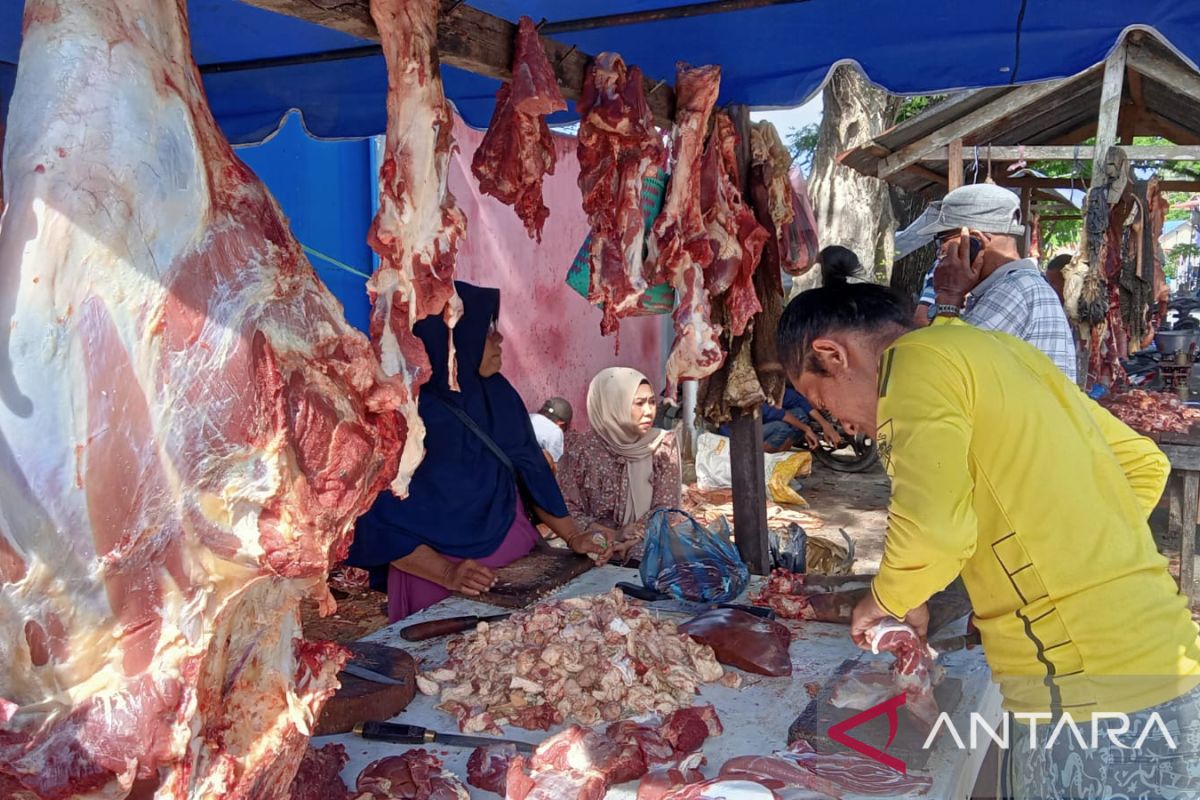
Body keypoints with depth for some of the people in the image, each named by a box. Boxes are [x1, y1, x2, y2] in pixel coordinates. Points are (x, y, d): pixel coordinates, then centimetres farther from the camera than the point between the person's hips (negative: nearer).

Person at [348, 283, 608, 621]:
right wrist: (447, 572, -23)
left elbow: (531, 470, 8)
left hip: (514, 555, 5)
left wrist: (572, 536, 4)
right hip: (437, 581, -5)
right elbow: (381, 524, -14)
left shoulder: (497, 394, -2)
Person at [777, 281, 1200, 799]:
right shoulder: (996, 350, 14)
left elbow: (932, 529, -25)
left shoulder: (917, 360, -11)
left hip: (1087, 696, -8)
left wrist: (890, 599, -5)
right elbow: (1143, 464, 20)